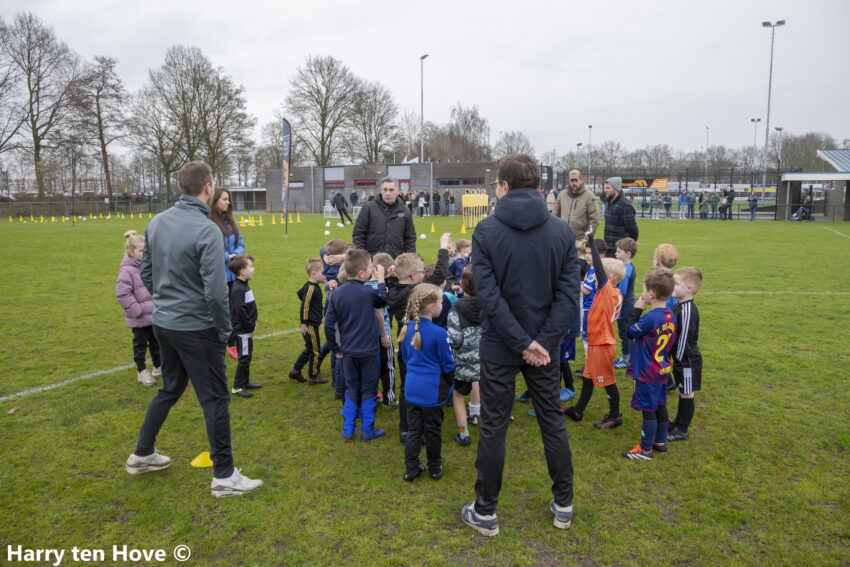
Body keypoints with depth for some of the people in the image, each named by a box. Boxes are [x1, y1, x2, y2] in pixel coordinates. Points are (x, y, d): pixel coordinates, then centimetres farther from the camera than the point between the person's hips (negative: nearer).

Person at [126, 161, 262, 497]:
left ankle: (142, 455, 38)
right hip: (195, 328, -8)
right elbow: (216, 291, -23)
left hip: (163, 324, 8)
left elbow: (146, 274, 13)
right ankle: (224, 477, 13)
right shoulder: (207, 231, -21)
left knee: (170, 388, 25)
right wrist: (225, 331, -10)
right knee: (215, 399, 3)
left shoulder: (157, 222, 4)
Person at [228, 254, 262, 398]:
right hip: (242, 331, -10)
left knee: (247, 356, 18)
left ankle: (245, 382, 30)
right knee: (244, 358, -3)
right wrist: (250, 327, -17)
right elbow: (240, 311, -24)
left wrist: (252, 322, 10)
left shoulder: (244, 285, 10)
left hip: (246, 330, 10)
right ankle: (237, 387, 6)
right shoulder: (238, 289, -21)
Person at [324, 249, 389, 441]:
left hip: (348, 351, 4)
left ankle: (348, 430, 21)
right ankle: (367, 430, 19)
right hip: (368, 352, -4)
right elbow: (383, 301, 6)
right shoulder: (368, 292, -16)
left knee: (351, 389, 17)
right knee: (368, 390, 11)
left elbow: (328, 325, -2)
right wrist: (381, 279, 12)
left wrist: (336, 348, 8)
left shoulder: (337, 294, -4)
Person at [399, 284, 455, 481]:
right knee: (433, 430, 10)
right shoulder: (439, 333, -18)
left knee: (413, 429, 14)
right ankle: (435, 468, 25)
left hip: (412, 388, 5)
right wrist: (449, 386, 7)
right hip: (432, 390, -5)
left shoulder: (407, 328, 0)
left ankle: (411, 469, 20)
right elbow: (447, 365, -9)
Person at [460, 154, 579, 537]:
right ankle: (563, 506, 31)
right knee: (553, 422, 17)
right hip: (546, 346, 3)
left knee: (493, 427, 9)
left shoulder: (486, 231, -11)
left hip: (499, 347, -2)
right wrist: (543, 341, -11)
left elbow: (489, 294, -18)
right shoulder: (562, 231, -3)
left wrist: (523, 343, -15)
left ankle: (485, 513, 23)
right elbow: (569, 293, -10)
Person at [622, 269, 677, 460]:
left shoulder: (650, 318, -25)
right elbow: (669, 343, 10)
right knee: (660, 406, 19)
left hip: (648, 373, -8)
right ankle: (660, 442, 32)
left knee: (648, 410, 1)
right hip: (663, 370, 9)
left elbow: (631, 332, -12)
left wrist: (636, 311, -7)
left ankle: (646, 449, 12)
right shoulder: (670, 316, 1)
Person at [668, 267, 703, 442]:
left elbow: (684, 338, -24)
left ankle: (682, 431, 16)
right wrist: (675, 359, 19)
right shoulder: (679, 306, 5)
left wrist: (679, 360, -18)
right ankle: (678, 422, 36)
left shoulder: (688, 310, -25)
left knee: (686, 394, 4)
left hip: (687, 360, -9)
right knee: (682, 392, 21)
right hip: (681, 359, 9)